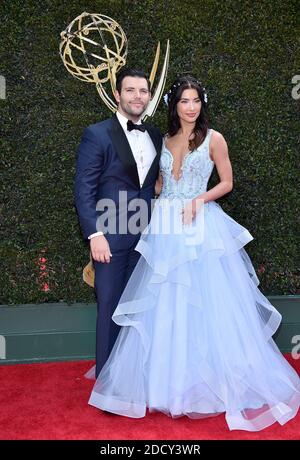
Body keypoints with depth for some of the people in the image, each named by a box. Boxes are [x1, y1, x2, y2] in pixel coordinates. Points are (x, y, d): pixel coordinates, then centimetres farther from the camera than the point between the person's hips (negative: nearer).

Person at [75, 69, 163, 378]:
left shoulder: (155, 136, 12)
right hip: (111, 236, -4)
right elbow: (84, 190, -8)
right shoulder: (97, 134, -5)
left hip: (146, 236, 5)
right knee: (110, 307, 3)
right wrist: (95, 234, -15)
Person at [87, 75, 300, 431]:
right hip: (166, 228, 4)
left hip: (201, 227, -4)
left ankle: (214, 380, 17)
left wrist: (199, 199, -13)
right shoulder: (165, 141, 11)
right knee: (164, 308, 6)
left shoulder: (213, 139, -1)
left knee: (207, 303, 0)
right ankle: (170, 381, 21)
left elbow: (227, 182, 2)